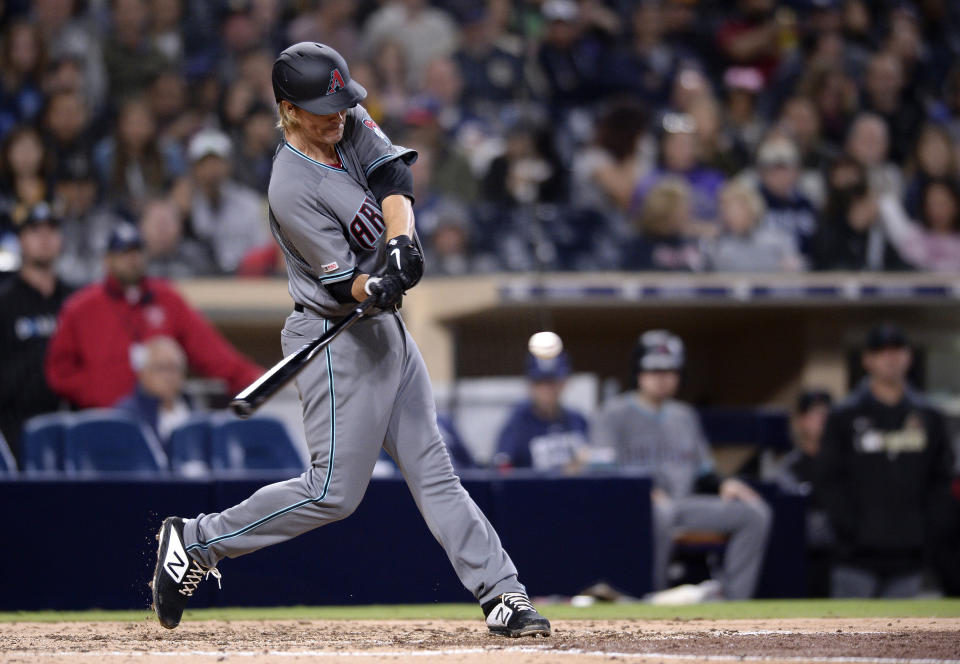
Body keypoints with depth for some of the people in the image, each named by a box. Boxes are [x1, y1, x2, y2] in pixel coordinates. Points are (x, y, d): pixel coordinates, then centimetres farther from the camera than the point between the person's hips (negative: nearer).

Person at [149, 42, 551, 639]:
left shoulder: (352, 125, 1)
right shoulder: (293, 190, -21)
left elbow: (393, 178, -13)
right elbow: (342, 283, -21)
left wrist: (401, 241, -30)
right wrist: (376, 288, -42)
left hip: (386, 330, 8)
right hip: (337, 339, -8)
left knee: (434, 472, 8)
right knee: (335, 491, -8)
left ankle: (502, 594, 7)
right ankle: (195, 541, 3)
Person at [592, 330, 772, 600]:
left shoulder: (685, 416, 25)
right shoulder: (615, 414, 4)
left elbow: (701, 474, 25)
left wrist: (723, 484, 2)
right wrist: (645, 493, -23)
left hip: (682, 502, 6)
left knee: (756, 512, -13)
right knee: (660, 514, -43)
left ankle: (733, 600, -20)